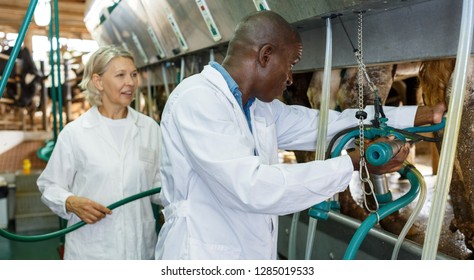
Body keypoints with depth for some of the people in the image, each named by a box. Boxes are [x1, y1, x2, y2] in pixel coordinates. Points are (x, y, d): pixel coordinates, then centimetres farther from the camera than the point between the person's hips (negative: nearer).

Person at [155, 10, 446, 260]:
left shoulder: (261, 109, 5)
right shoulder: (197, 99, -20)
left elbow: (326, 124, 9)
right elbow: (252, 187, -28)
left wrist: (418, 114, 8)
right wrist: (355, 162, -22)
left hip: (255, 253, 8)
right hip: (203, 255, -7)